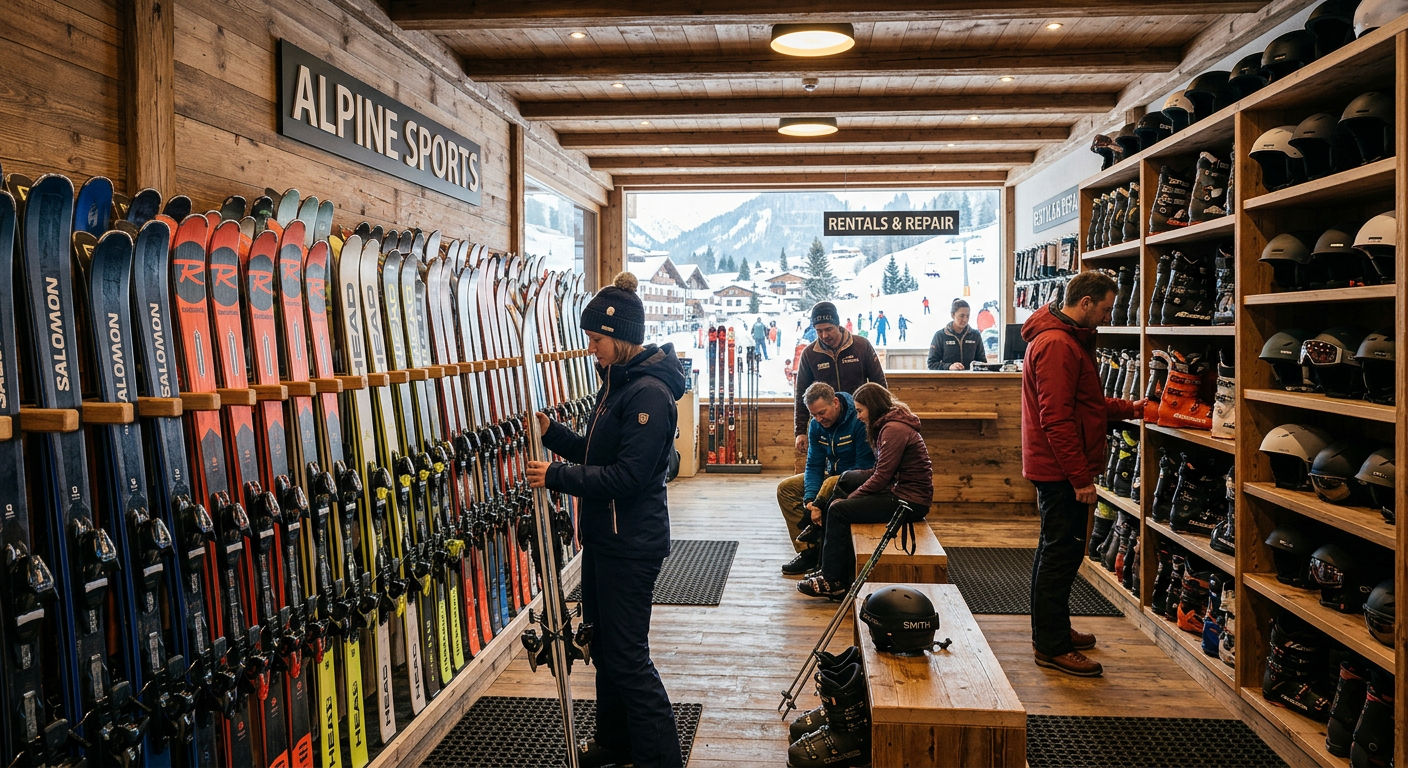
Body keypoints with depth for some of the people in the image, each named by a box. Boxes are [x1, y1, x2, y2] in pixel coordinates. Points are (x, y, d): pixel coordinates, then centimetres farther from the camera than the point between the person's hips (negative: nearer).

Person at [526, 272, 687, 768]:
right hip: (605, 537, 10)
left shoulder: (649, 394, -21)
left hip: (631, 545, -10)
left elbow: (626, 476, -25)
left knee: (628, 656, -2)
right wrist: (551, 432, 1)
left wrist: (556, 477, -22)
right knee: (603, 644, 21)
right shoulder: (617, 383, 11)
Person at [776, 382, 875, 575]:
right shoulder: (816, 425, -4)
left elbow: (865, 466, -26)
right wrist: (809, 499, -21)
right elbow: (814, 465, -2)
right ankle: (807, 551, -11)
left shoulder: (859, 420, -25)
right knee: (785, 488, -5)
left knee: (831, 485, -37)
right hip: (832, 474, 8)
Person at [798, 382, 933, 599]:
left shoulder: (894, 429, -19)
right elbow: (882, 470, 12)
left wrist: (849, 498, -10)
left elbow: (882, 476, -21)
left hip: (910, 500, -11)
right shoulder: (888, 425, 14)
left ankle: (833, 581, -4)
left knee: (838, 511, -12)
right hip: (899, 489, 11)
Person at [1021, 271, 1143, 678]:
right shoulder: (1057, 345, -19)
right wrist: (1081, 477, -23)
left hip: (1056, 470, 11)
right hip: (1062, 470, -11)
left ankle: (1051, 630, 31)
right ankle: (1052, 646, 4)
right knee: (1063, 551, -5)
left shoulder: (1069, 340, 17)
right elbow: (1056, 419, -24)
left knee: (1055, 549, 18)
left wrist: (1129, 408, 17)